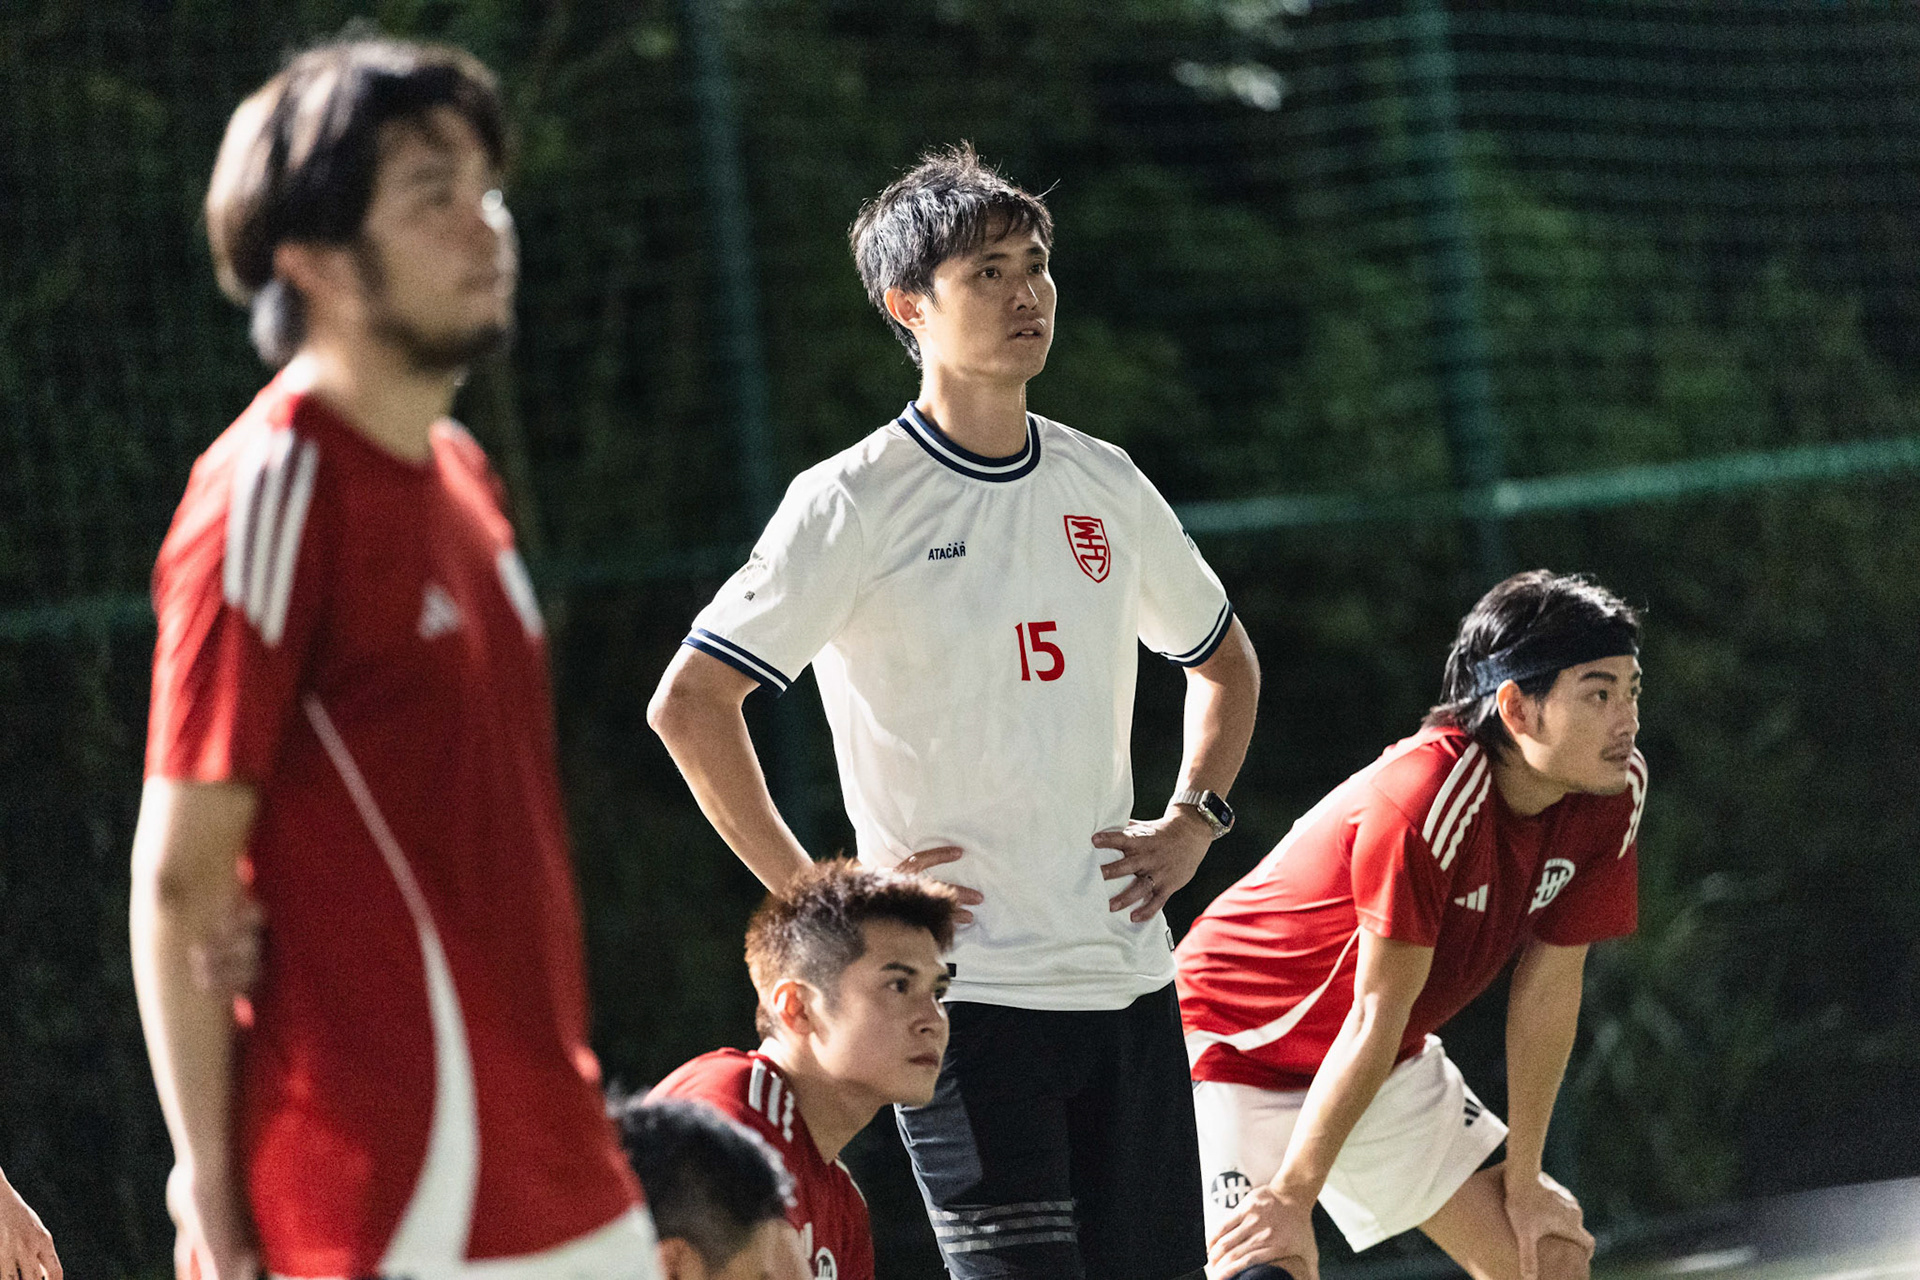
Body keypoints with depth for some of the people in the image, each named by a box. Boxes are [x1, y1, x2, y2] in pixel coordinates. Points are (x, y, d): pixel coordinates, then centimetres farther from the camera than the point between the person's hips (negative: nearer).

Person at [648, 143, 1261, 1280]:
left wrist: (1194, 823, 12)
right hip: (965, 990, -6)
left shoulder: (1106, 488, 10)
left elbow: (1224, 660, 27)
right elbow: (688, 703, -11)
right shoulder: (853, 504, -8)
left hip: (1128, 975, 6)